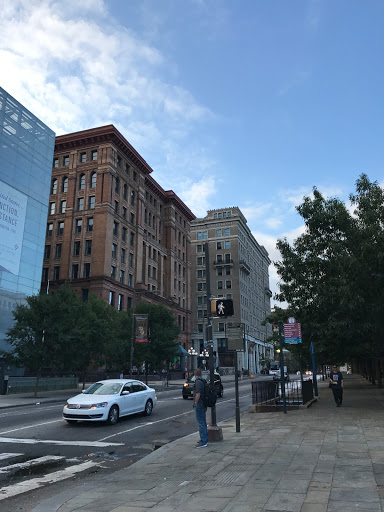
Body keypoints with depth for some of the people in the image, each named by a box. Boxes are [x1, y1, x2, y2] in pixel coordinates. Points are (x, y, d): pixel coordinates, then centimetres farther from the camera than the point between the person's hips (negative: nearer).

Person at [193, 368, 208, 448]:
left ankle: (203, 442, -4)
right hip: (203, 405, 10)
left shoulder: (198, 381, -16)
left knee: (201, 423, -6)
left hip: (199, 405, -10)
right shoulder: (203, 381, 13)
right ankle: (205, 440, 24)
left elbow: (198, 393, -24)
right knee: (203, 422, 16)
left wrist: (195, 403, -14)